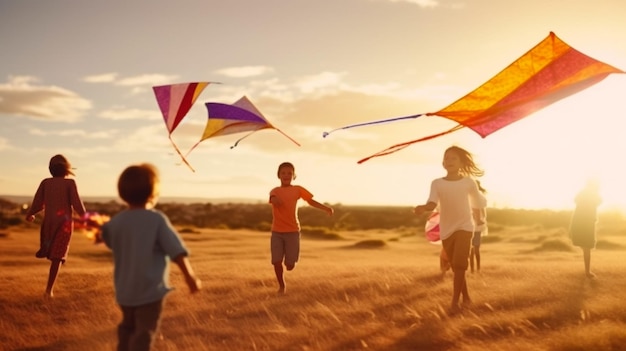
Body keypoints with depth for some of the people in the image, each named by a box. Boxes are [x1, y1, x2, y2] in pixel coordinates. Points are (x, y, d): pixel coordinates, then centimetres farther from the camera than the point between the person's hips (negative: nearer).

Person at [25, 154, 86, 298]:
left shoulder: (45, 182, 2)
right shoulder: (70, 183, -7)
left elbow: (37, 203, 3)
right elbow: (77, 204, -10)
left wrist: (29, 214, 22)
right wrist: (84, 216, 7)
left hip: (48, 222, 3)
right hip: (64, 222, -3)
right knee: (57, 257, -1)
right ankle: (49, 289, -2)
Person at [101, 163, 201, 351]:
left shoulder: (116, 221, -1)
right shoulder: (157, 219, -15)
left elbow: (108, 239, 20)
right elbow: (176, 250, -18)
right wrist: (189, 275, -12)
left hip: (124, 289, 6)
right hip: (150, 289, -6)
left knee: (128, 326, 26)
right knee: (144, 333, 0)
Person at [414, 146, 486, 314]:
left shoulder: (469, 182, -3)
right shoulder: (437, 183, -4)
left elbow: (479, 202, 17)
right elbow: (432, 203, -24)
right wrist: (424, 207, -39)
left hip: (464, 227, -2)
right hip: (446, 229, 2)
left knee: (459, 264, -17)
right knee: (456, 266, 13)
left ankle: (455, 302, -11)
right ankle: (466, 297, 31)